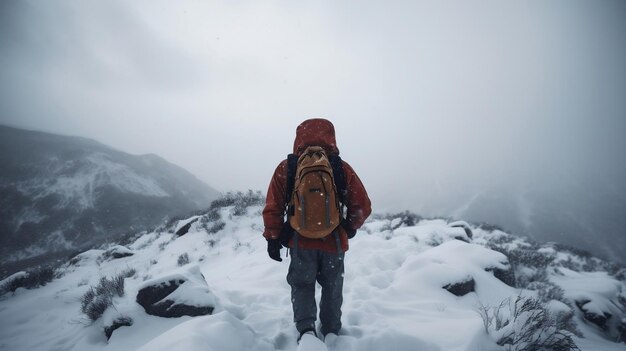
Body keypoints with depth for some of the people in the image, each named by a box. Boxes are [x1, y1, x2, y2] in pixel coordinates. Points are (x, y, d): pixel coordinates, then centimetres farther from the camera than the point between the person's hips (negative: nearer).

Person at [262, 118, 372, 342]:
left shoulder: (286, 168, -4)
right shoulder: (342, 168, -4)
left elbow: (273, 207, -2)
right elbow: (363, 206, -1)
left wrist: (273, 238, 8)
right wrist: (350, 228, 17)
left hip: (300, 241, 0)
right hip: (334, 242, 1)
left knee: (302, 285, 18)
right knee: (332, 288, 21)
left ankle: (306, 328, 2)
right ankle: (331, 333, 31)